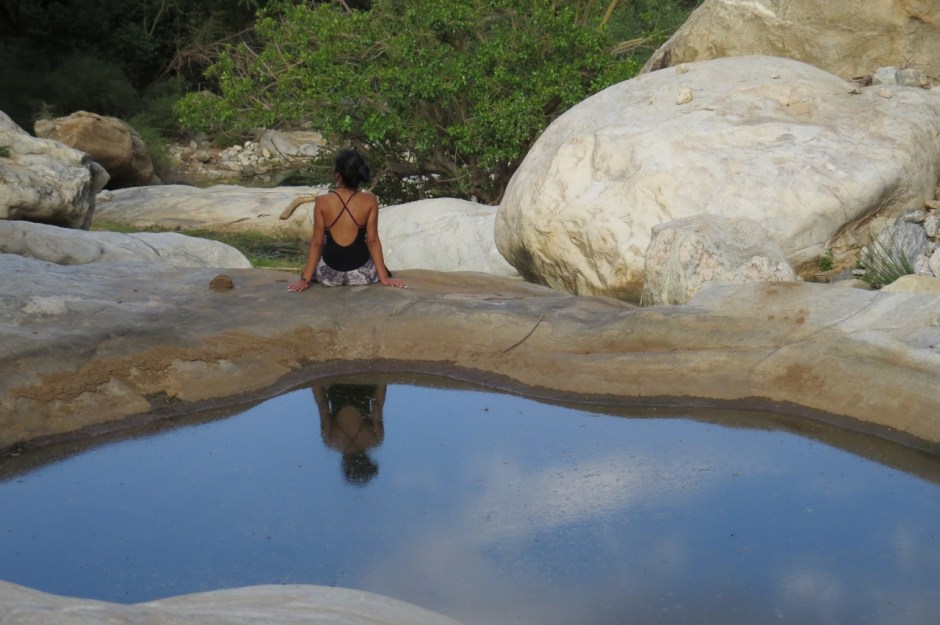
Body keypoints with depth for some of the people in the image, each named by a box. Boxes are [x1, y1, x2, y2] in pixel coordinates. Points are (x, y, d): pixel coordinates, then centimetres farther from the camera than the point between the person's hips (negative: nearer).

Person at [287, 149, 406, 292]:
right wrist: (384, 277, 0)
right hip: (361, 273, 1)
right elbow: (372, 241, -7)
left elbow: (317, 243, -7)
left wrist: (305, 280, 0)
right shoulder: (369, 200, -10)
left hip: (330, 274, -1)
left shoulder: (322, 202, -10)